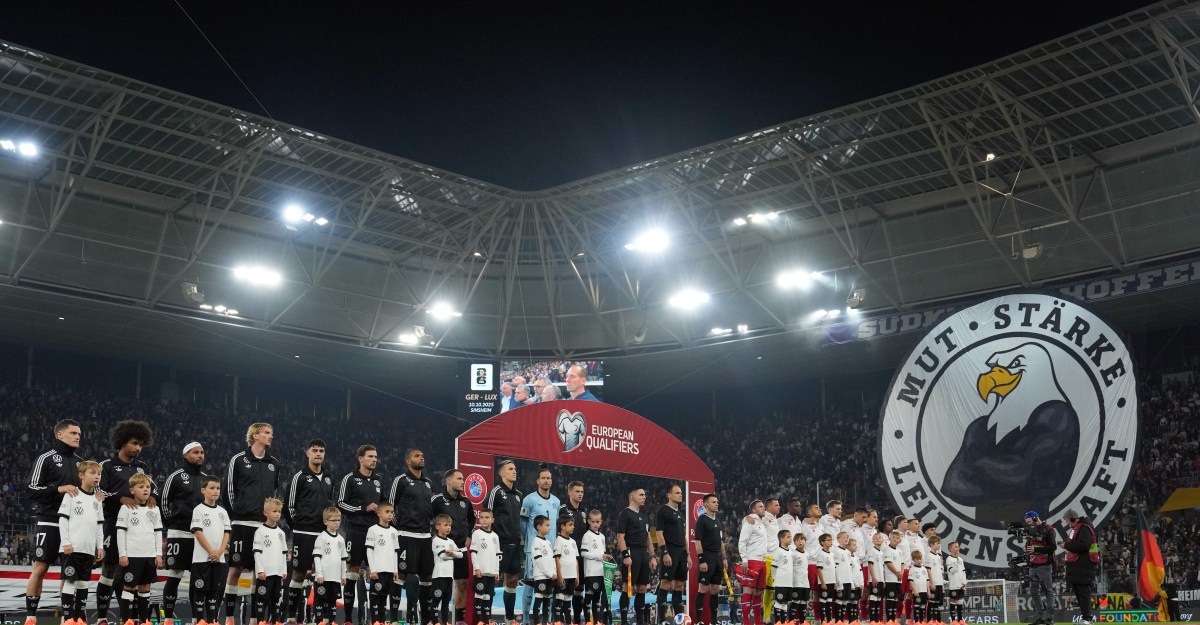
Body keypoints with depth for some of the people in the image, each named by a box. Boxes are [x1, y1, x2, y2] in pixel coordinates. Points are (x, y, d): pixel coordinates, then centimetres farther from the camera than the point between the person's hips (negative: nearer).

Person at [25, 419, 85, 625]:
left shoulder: (80, 462, 14)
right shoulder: (46, 459, -2)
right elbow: (32, 491, -7)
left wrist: (95, 497, 0)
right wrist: (59, 488, -20)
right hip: (49, 523, -5)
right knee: (40, 568, -4)